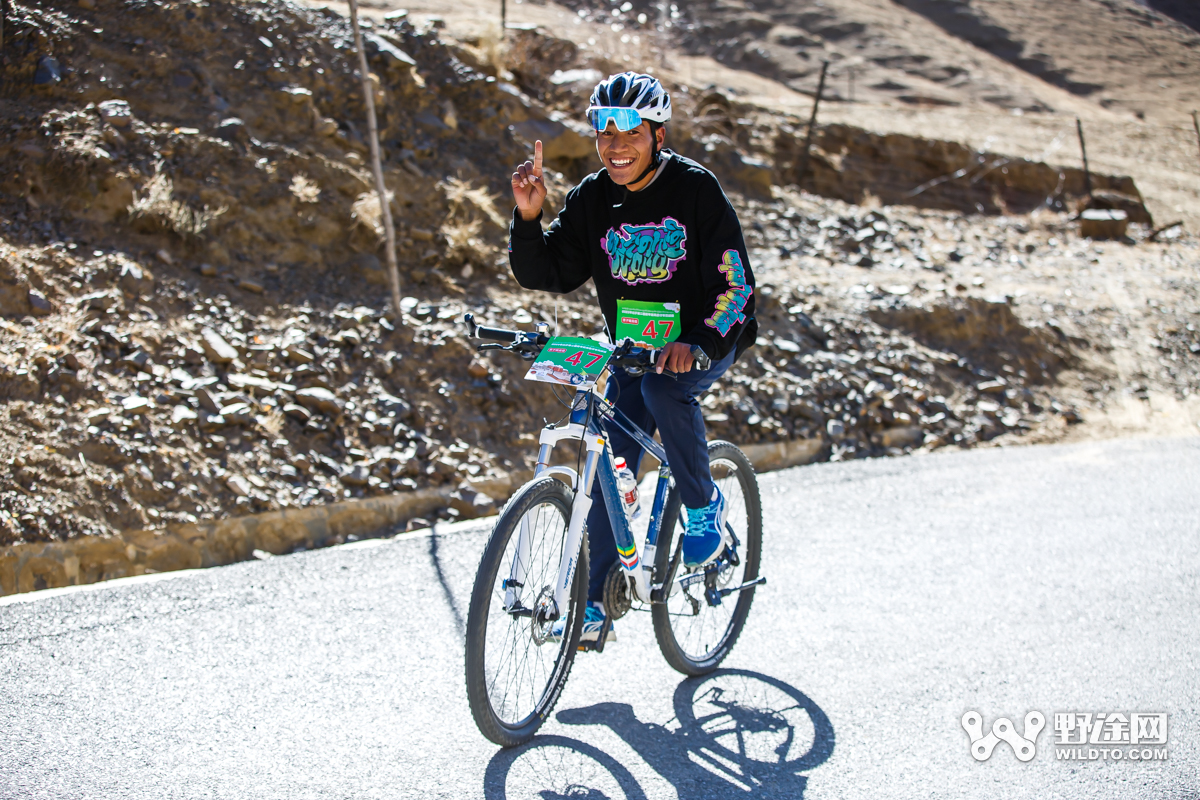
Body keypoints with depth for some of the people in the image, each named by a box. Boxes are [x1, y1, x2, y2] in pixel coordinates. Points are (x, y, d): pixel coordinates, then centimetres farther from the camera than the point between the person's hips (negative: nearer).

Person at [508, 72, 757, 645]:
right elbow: (544, 275, -7)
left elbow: (735, 283, -19)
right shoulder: (591, 201, -4)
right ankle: (597, 605, 8)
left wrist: (697, 342, -35)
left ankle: (705, 505, -12)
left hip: (705, 341, -4)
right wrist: (528, 218, -24)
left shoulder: (695, 189, -16)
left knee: (664, 388, -36)